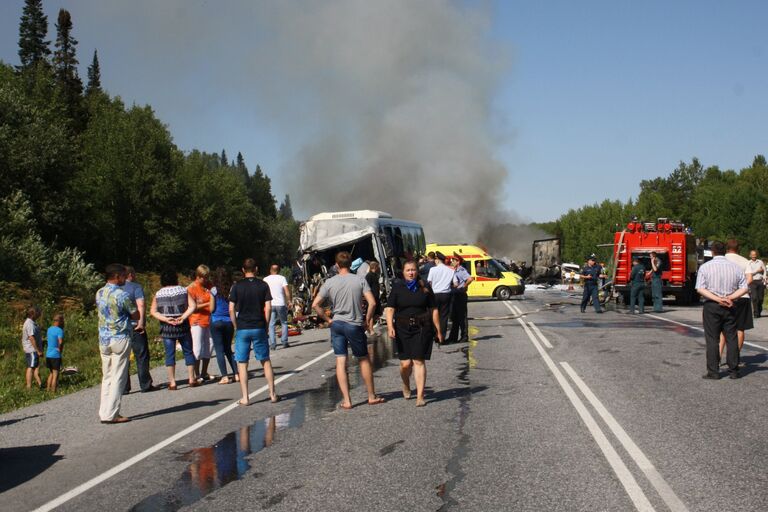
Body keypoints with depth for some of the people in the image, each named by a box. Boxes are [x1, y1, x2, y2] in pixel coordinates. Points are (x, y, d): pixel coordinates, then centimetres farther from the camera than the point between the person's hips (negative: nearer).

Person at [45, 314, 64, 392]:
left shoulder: (49, 329, 9)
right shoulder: (59, 330, -15)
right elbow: (60, 342, -30)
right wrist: (60, 349, -12)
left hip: (48, 355, 7)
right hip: (55, 355, -7)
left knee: (51, 373, 21)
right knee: (55, 375, 1)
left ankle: (48, 389, 24)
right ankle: (53, 391, 3)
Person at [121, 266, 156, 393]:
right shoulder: (136, 287, -4)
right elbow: (140, 305, -16)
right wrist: (141, 321, -21)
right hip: (135, 326, -5)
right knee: (141, 356, 4)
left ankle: (124, 387, 8)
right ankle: (145, 385, 7)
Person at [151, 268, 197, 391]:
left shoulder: (158, 294, 3)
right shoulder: (183, 291, 1)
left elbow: (153, 311, -4)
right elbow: (193, 306, -9)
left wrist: (166, 319, -11)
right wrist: (183, 317, -14)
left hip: (166, 328, 1)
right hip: (182, 327, -1)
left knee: (170, 354, 4)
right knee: (188, 352, 11)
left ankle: (172, 382, 2)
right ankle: (192, 379, 14)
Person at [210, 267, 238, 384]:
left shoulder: (214, 290, -7)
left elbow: (212, 308, -5)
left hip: (216, 321, -3)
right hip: (229, 322, 3)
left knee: (219, 350, 1)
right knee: (228, 349, 16)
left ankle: (225, 377, -4)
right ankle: (236, 374, 10)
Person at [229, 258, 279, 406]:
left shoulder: (237, 286, -1)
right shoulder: (263, 285, 0)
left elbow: (231, 309, -4)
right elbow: (268, 308, -4)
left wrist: (236, 327, 6)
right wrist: (265, 324, 7)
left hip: (242, 328, -1)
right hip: (259, 328, 1)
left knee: (242, 363, 5)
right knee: (266, 361, 11)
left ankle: (245, 398, 3)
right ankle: (272, 395, 12)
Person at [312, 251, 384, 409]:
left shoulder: (330, 282, -1)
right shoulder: (360, 281, -5)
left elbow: (315, 304, -4)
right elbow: (372, 303, -13)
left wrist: (328, 319, 6)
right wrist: (368, 320, 0)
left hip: (337, 324, 1)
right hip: (355, 325, -1)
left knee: (340, 361, 4)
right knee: (364, 360, 13)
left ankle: (346, 400, 1)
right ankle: (372, 396, 21)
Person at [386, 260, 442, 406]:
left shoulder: (424, 288, 6)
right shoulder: (397, 287, 4)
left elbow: (433, 310, 10)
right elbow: (390, 309, 0)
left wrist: (438, 330, 8)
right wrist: (390, 327, -14)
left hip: (422, 328, 0)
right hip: (402, 329, 0)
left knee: (419, 361, -6)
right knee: (405, 363, -2)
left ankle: (420, 396, -3)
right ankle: (406, 386, 31)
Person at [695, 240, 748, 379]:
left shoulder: (705, 267, -4)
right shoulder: (735, 267, 4)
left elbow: (700, 289, -13)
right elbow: (744, 288, 0)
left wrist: (718, 299, -15)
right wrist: (729, 298, -9)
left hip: (711, 306, -2)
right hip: (730, 307, 3)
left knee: (712, 339, 1)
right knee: (731, 338, 9)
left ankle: (713, 371, 1)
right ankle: (733, 371, 12)